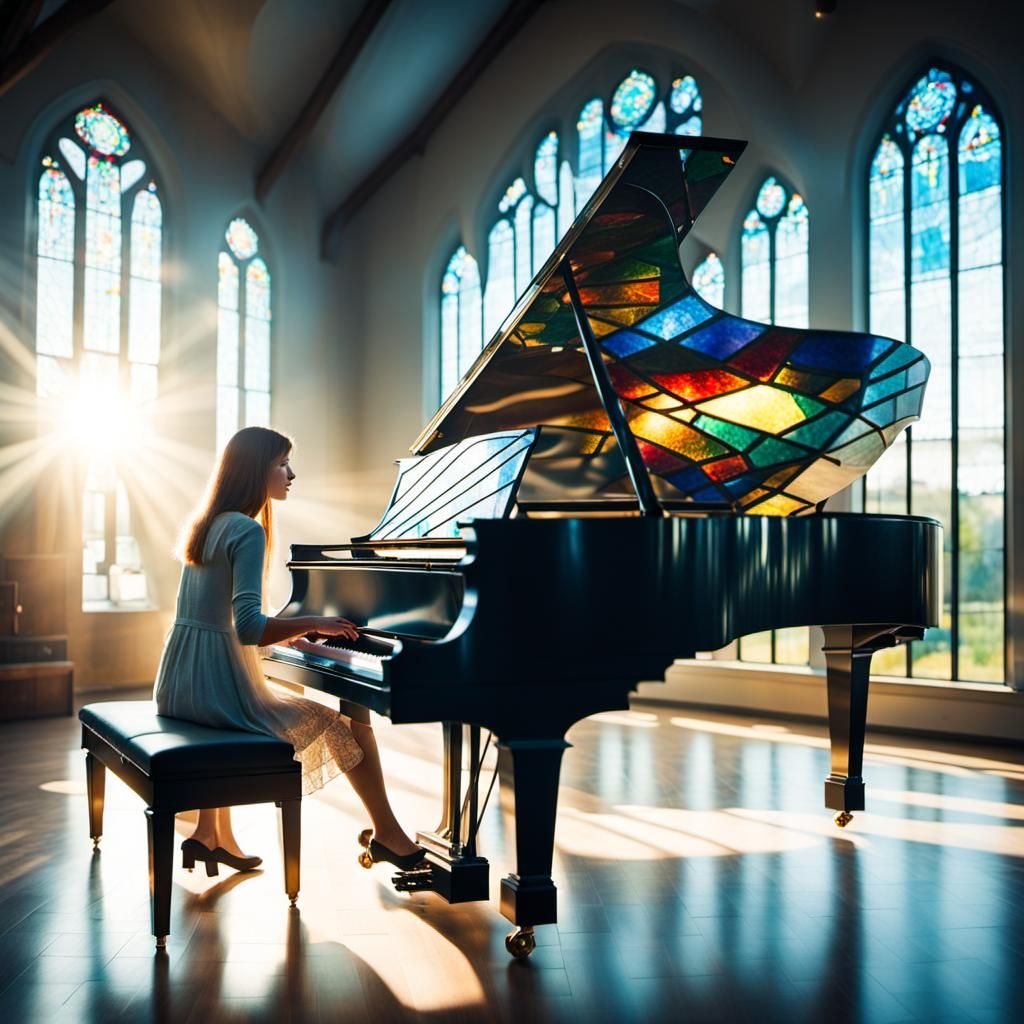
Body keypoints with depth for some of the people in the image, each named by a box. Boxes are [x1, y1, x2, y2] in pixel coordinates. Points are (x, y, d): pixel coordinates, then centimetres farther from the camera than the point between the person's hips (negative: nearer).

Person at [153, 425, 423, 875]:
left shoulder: (208, 525, 14)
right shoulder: (248, 531, -14)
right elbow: (248, 629, -24)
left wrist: (294, 630, 20)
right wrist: (313, 623, -11)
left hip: (177, 688, 9)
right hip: (219, 692, -9)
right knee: (351, 722, 4)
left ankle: (211, 834, 38)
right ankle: (387, 834, 16)